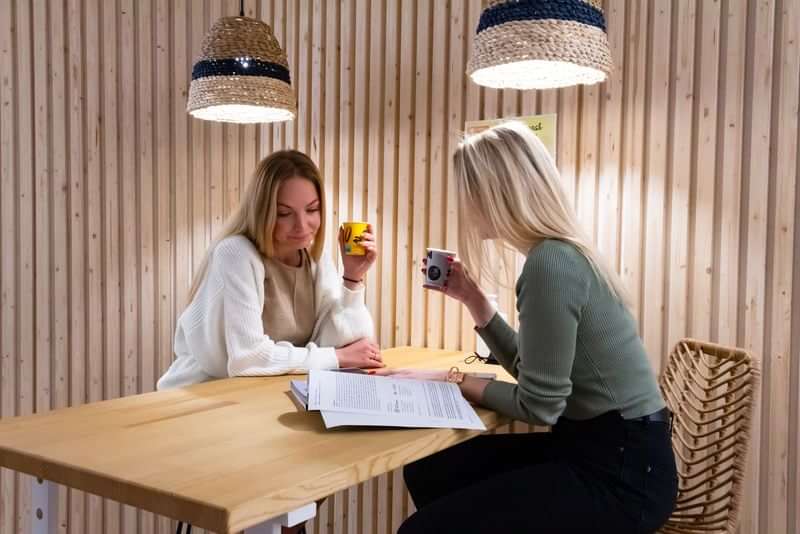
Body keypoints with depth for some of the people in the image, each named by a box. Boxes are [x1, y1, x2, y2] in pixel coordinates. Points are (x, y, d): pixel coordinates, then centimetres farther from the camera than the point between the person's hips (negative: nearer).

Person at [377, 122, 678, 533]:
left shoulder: (550, 263, -23)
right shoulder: (560, 253, 7)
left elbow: (537, 405, -18)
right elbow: (531, 369, 15)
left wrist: (456, 381, -4)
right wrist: (470, 296, 10)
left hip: (621, 471, -9)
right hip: (596, 447, 9)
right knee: (426, 472, 13)